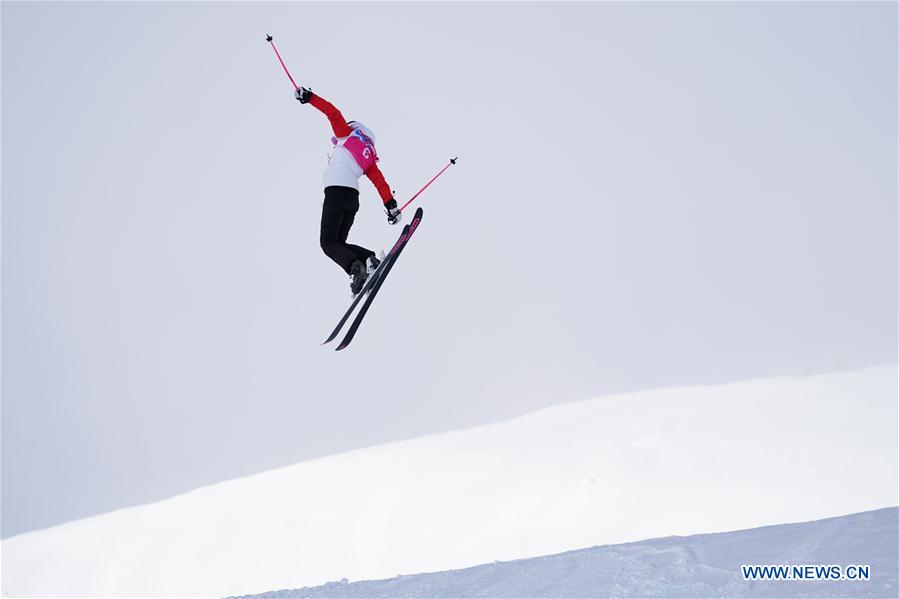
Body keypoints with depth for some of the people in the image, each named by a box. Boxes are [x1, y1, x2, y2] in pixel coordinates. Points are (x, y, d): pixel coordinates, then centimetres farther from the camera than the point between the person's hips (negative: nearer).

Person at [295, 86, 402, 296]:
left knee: (328, 242, -10)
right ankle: (370, 260, -10)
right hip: (353, 195, 7)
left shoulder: (349, 135, 12)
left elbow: (333, 113, 1)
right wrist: (391, 205, 13)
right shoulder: (369, 157, 25)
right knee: (339, 242, 13)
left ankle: (356, 267, -34)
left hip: (336, 190, -7)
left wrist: (309, 97, 4)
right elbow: (380, 182, 17)